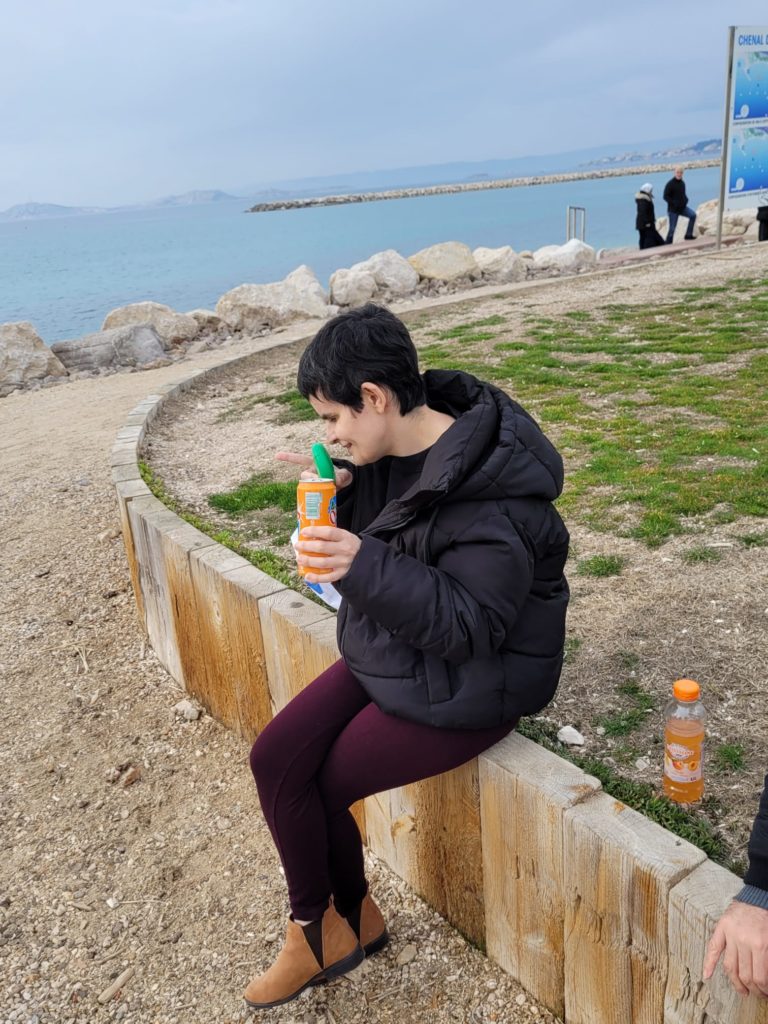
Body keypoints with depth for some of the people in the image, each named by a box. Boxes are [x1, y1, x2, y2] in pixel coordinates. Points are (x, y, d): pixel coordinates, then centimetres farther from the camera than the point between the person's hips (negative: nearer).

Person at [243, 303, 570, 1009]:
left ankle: (326, 929, 30)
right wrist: (341, 492, -10)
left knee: (318, 789, -2)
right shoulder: (398, 449, -2)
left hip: (465, 687, -8)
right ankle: (345, 923, 20)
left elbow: (470, 627, -28)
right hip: (390, 655, 9)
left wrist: (364, 566, -39)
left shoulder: (490, 494, -28)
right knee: (275, 759, -1)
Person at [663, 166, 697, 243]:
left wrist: (686, 200, 3)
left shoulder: (682, 183, 9)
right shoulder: (670, 184, -13)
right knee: (672, 229, -3)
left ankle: (688, 235, -6)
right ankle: (668, 245, 9)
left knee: (693, 215, -14)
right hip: (673, 209, -6)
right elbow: (665, 197, -16)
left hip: (683, 207, 6)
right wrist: (674, 203, -23)